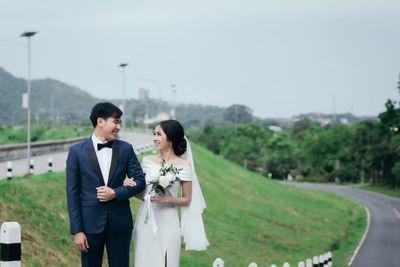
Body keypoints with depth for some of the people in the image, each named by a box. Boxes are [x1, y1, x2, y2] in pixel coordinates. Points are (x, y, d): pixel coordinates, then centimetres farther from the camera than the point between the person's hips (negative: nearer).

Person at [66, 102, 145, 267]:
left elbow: (140, 181, 5)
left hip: (120, 223, 2)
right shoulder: (77, 152, -1)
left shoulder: (125, 149, 6)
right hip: (91, 224, -2)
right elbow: (73, 193, -2)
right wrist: (77, 230, -7)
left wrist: (116, 193, -13)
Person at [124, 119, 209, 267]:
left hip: (167, 223, -3)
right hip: (145, 221, 3)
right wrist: (129, 185, -6)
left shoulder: (184, 166, -4)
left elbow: (187, 200, 0)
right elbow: (141, 193, 14)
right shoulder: (148, 161, 6)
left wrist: (165, 199, -16)